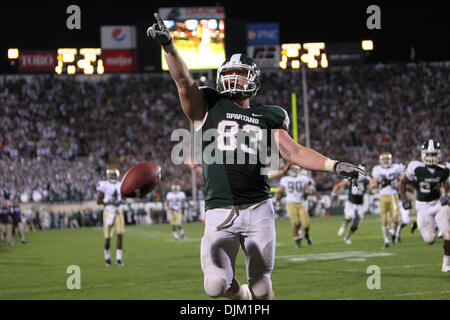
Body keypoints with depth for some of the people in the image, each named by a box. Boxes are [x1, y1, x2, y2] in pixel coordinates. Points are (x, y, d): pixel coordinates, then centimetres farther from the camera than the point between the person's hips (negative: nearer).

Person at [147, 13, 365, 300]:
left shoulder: (266, 117, 13)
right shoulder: (209, 108, 8)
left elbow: (294, 152, 7)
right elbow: (184, 81, -6)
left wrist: (333, 165, -6)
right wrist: (168, 45, -22)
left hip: (258, 210, 1)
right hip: (220, 213, -1)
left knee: (261, 287, 3)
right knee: (215, 286, -12)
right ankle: (241, 296, 23)